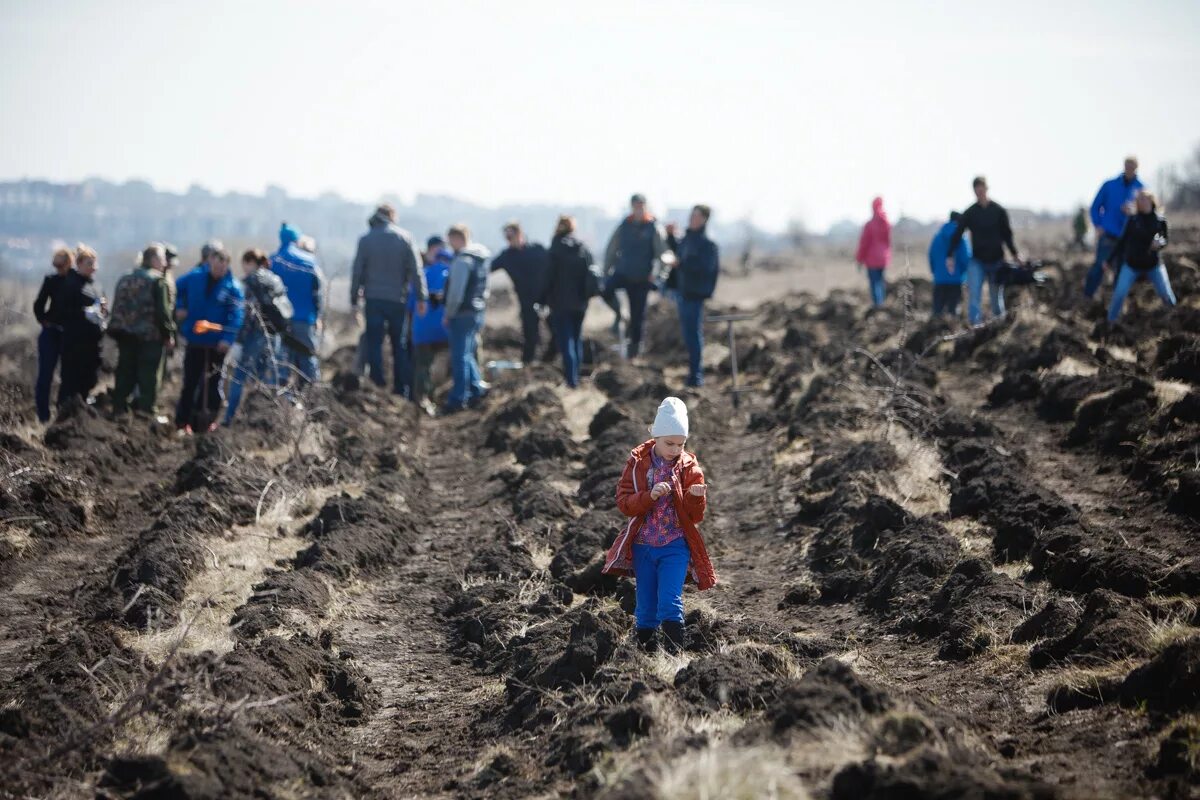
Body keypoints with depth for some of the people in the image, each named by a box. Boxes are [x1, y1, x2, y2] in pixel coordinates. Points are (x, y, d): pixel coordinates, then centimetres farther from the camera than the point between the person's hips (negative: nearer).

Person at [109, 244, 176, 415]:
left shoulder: (125, 278, 13)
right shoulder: (158, 281, -10)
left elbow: (117, 307, 14)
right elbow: (163, 311, -16)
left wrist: (117, 330, 17)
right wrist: (169, 335, -6)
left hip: (125, 336, 7)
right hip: (150, 336, -7)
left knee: (125, 376, 12)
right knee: (148, 380, -2)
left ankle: (119, 410, 14)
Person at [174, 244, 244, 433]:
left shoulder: (233, 288, -9)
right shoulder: (194, 277, -2)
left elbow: (236, 315, -16)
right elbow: (176, 289, 17)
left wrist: (228, 339, -26)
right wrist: (179, 307, 3)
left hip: (217, 344, -1)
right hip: (194, 340, 1)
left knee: (212, 383, 8)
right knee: (190, 382, 3)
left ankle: (208, 419, 18)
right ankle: (182, 421, 6)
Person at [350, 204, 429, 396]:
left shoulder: (366, 240, -1)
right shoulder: (405, 238, 0)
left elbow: (357, 272, 1)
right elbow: (416, 270, -1)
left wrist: (354, 299, 7)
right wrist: (421, 297, 3)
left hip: (374, 300, -1)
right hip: (397, 299, 1)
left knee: (374, 345, 3)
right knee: (400, 347, 9)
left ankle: (377, 386, -3)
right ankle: (401, 388, 7)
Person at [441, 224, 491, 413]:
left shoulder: (462, 260, -17)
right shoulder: (481, 258, 12)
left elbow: (456, 292, -19)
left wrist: (448, 314, -9)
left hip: (463, 313, -9)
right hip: (478, 311, 9)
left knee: (459, 356, -3)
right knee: (467, 353, 20)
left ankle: (458, 398, 1)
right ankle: (477, 387, 18)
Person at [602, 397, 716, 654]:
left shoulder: (689, 467, -2)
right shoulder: (638, 462, -1)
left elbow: (696, 516, -2)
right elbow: (624, 503, -7)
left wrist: (696, 497, -23)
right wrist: (650, 496, -23)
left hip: (675, 546, -1)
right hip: (643, 546, 1)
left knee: (670, 603, -14)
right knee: (646, 608, 8)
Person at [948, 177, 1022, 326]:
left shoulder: (999, 211, 1)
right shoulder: (969, 213, 2)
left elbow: (1007, 235, 6)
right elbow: (957, 235, 2)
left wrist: (1015, 253, -2)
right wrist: (950, 256, -6)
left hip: (996, 261, 0)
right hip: (977, 261, 0)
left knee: (997, 297, 7)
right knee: (973, 294, -16)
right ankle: (976, 325, -21)